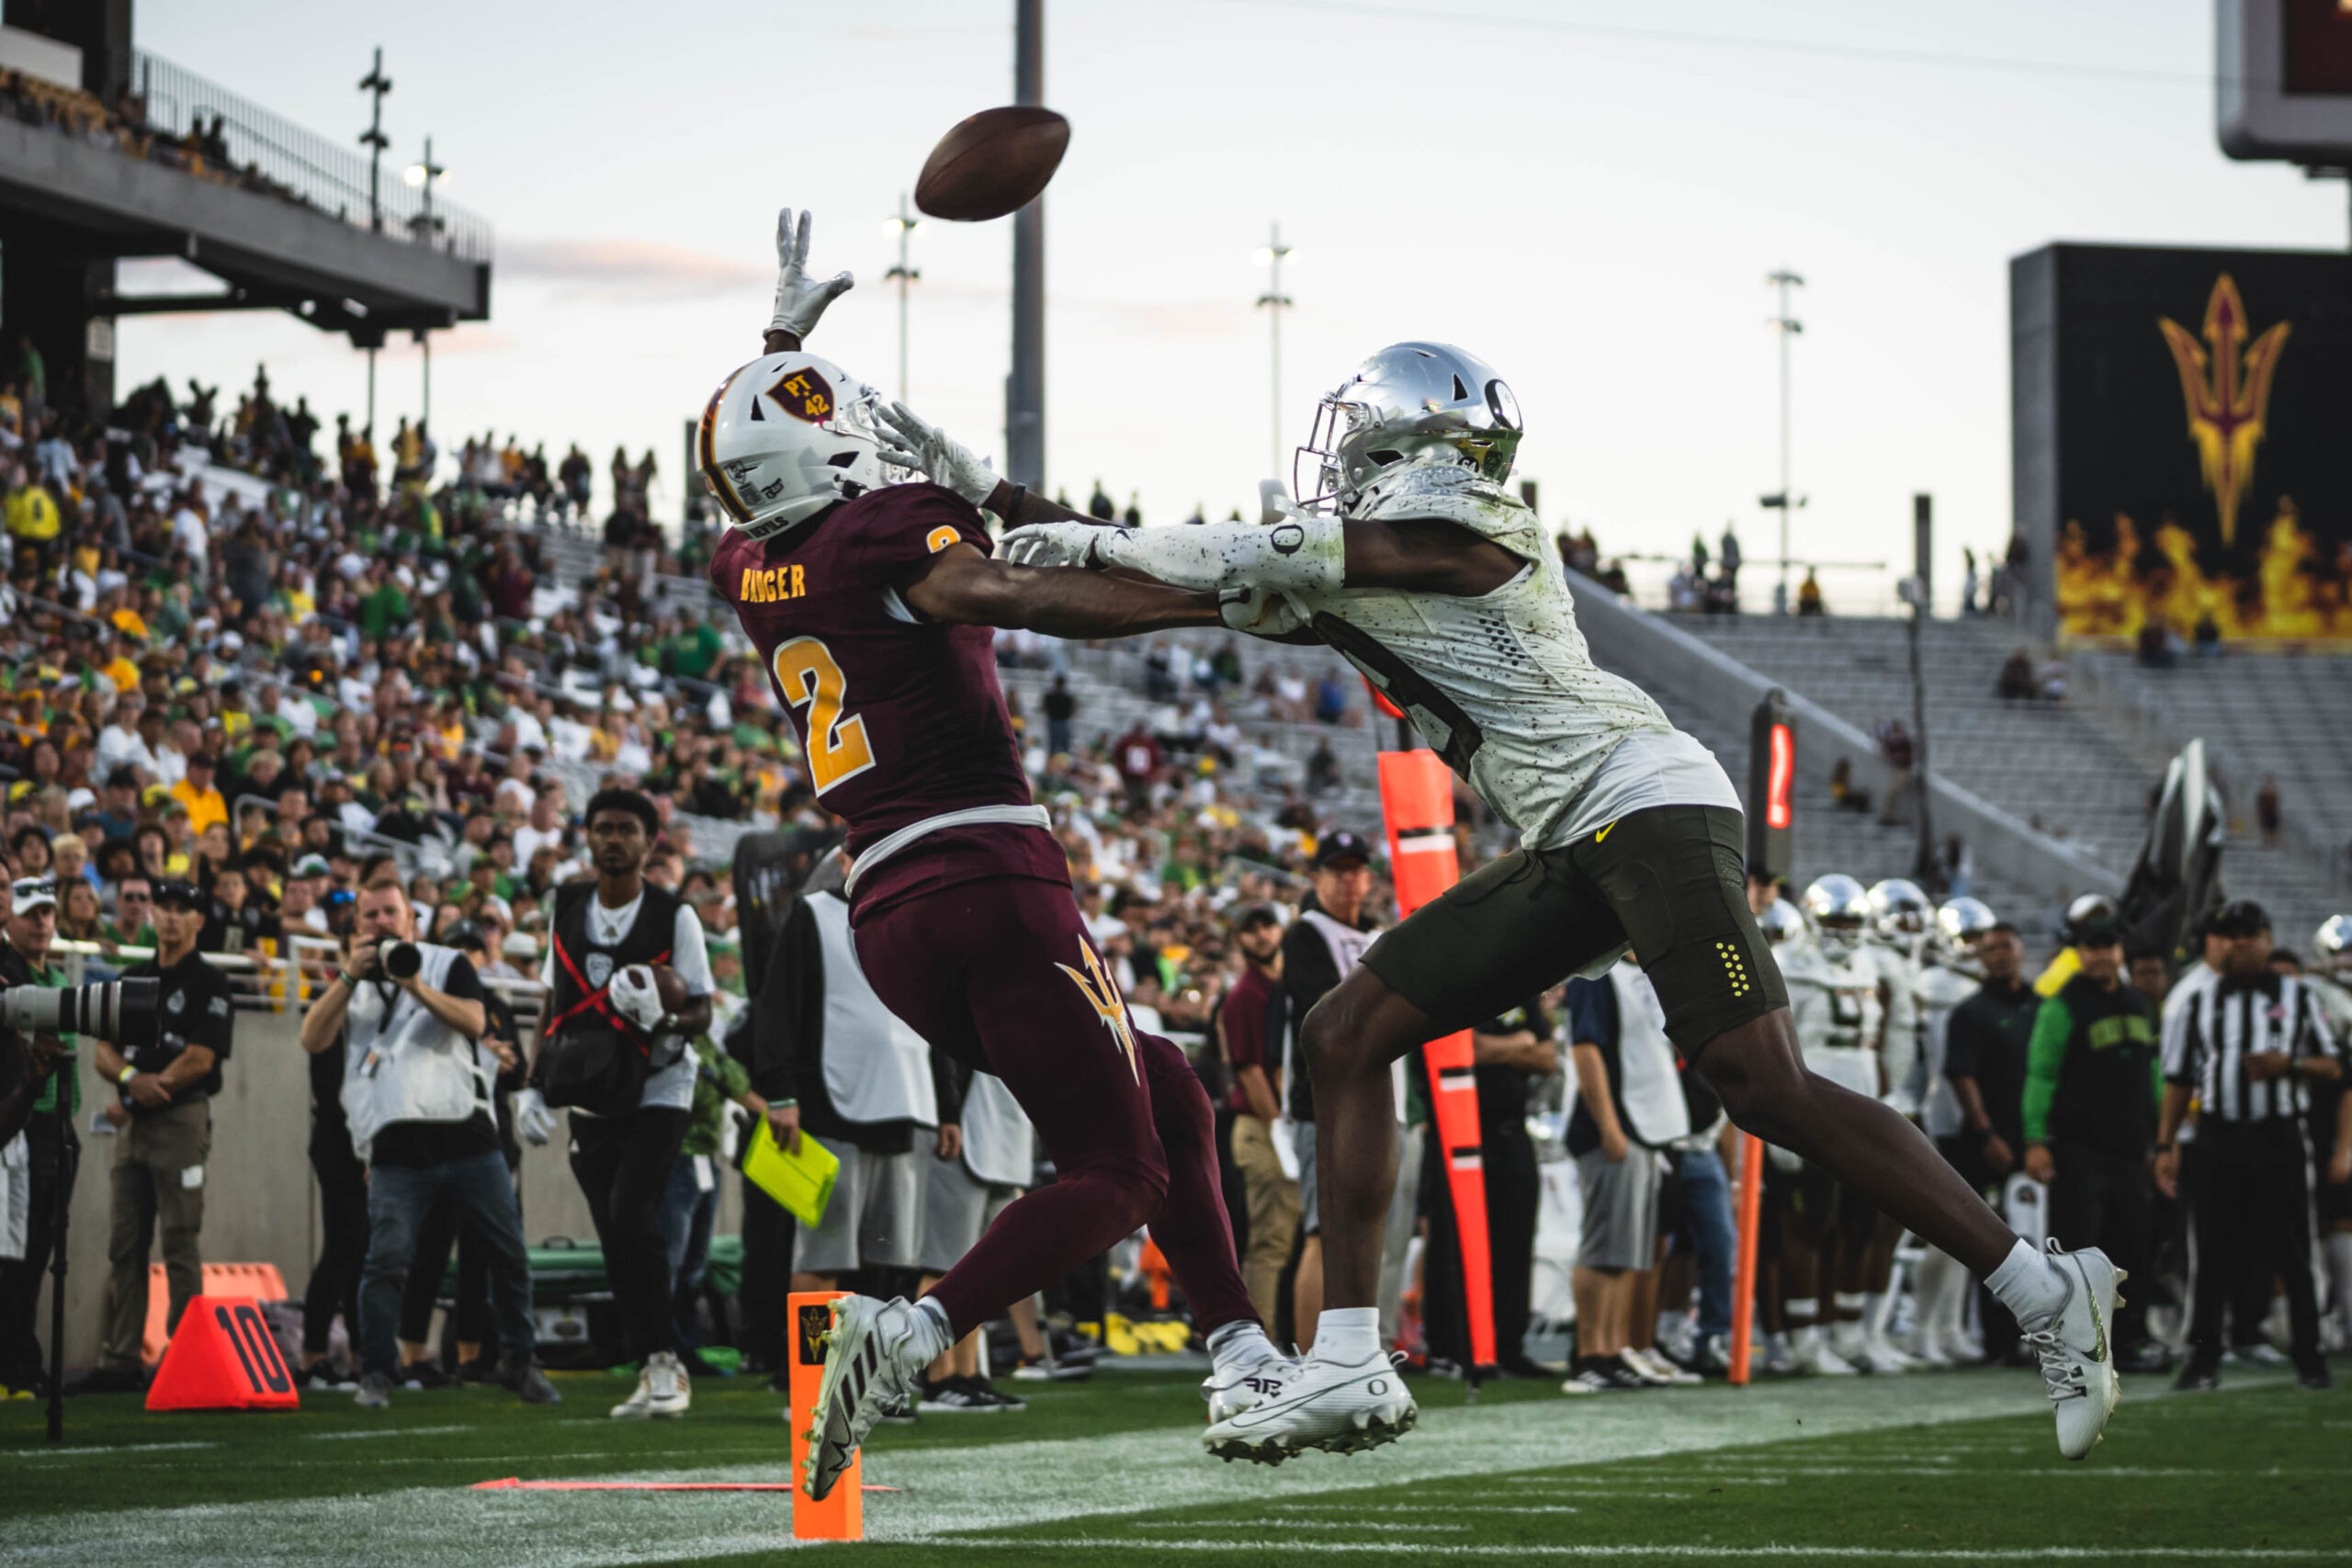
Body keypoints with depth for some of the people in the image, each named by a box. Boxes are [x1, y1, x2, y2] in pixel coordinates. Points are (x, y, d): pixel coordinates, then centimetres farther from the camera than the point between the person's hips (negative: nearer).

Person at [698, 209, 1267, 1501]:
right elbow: (1013, 594, -25)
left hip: (886, 913, 8)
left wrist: (784, 335, 47)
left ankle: (1238, 1356, 10)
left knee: (1161, 1096, 18)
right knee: (1115, 1176, -6)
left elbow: (760, 494, 39)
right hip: (987, 874, -8)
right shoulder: (889, 535, -6)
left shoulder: (748, 568, 15)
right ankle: (913, 1331, -26)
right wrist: (1219, 599, -22)